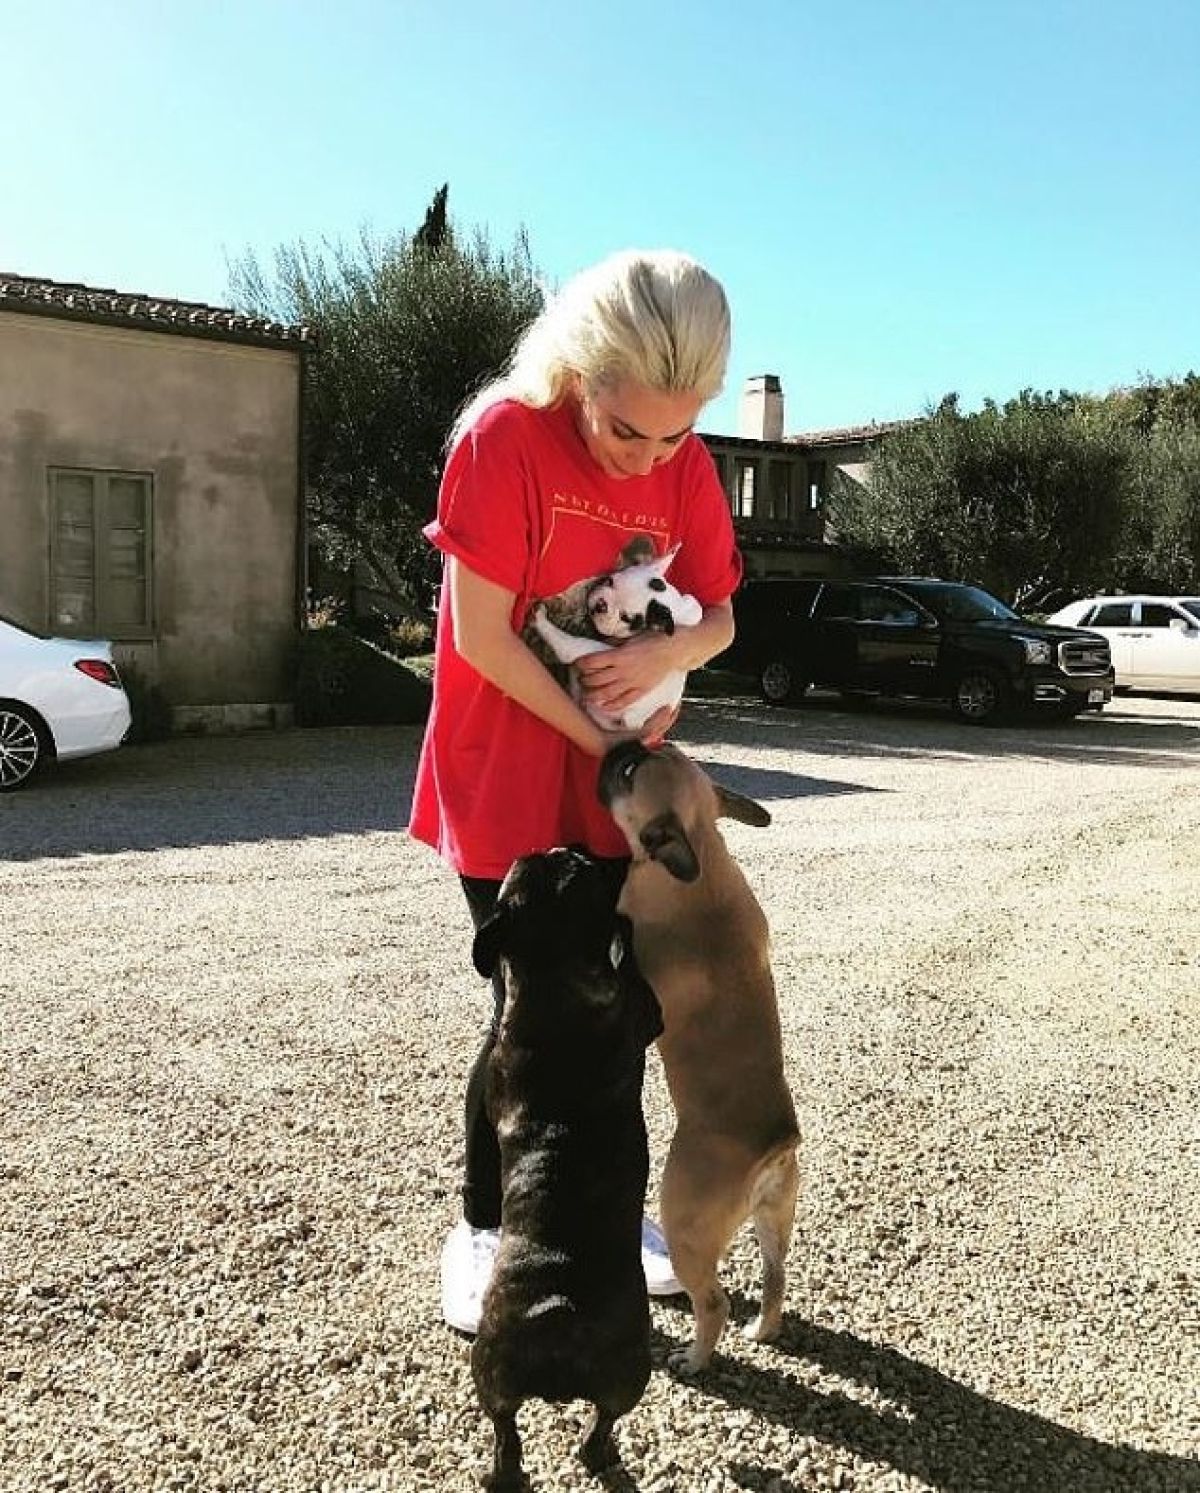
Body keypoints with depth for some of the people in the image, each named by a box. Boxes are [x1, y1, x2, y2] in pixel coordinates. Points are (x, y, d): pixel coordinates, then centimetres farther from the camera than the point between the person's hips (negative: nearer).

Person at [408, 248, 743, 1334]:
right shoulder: (506, 436, -18)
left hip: (622, 786, 5)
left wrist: (669, 653, -18)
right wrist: (599, 740, -16)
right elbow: (480, 633, -19)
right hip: (509, 783, -5)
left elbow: (718, 616, 5)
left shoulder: (688, 468, -2)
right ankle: (482, 1227, 23)